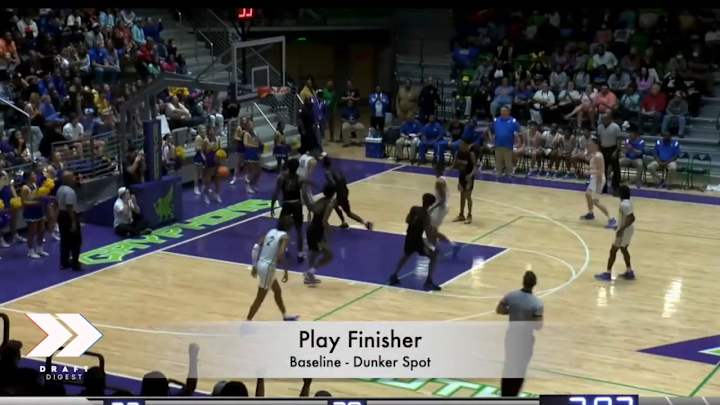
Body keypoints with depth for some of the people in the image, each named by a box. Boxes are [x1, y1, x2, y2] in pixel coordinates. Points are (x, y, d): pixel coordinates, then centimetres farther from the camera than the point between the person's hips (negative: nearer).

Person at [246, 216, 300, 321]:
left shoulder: (271, 231, 8)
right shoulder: (284, 236, -12)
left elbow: (257, 247, 5)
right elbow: (280, 255, -25)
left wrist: (255, 266, 12)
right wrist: (286, 272, -13)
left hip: (261, 264, 8)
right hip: (268, 267, -8)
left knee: (277, 291, 26)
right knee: (260, 298, 2)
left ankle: (285, 316, 42)